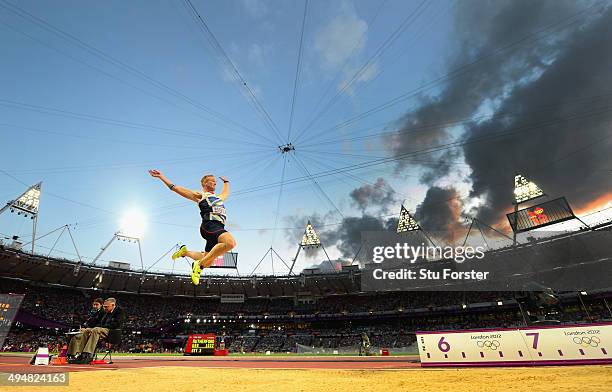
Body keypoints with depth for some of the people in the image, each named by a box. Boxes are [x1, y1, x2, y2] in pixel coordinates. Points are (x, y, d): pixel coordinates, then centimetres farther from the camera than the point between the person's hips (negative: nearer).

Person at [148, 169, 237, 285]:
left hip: (219, 227, 7)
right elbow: (176, 188, 19)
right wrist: (161, 177, 20)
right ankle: (200, 265, -21)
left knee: (207, 261, 6)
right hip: (209, 225, -7)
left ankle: (185, 252, 30)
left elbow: (226, 193, 58)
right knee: (230, 242, -34)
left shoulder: (219, 197, 35)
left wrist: (226, 182, 68)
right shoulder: (199, 195, 18)